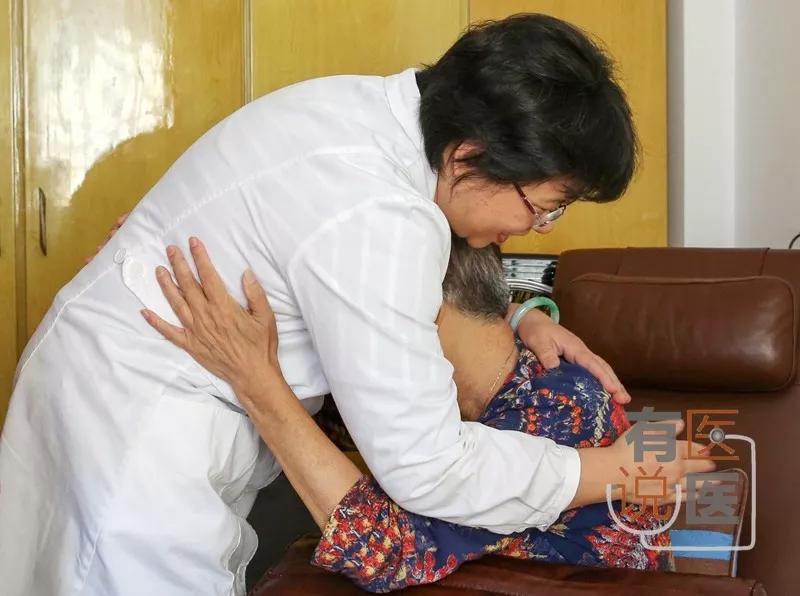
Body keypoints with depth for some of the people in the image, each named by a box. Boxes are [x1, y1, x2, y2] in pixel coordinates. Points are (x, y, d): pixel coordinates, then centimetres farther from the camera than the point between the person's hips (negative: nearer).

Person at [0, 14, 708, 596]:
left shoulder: (382, 107, -2)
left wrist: (526, 317, 3)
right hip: (136, 435, -10)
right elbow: (427, 469, -27)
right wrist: (611, 476, -16)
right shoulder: (377, 218, -30)